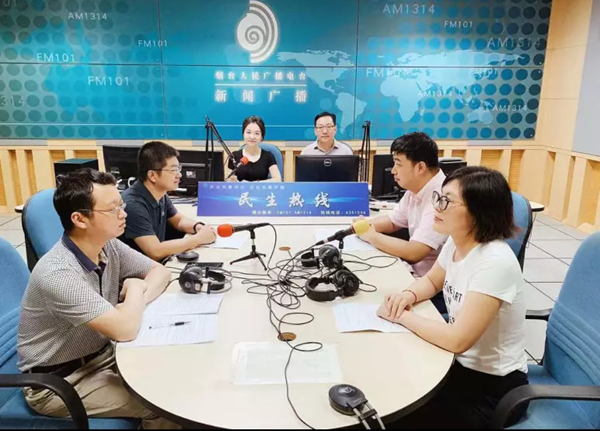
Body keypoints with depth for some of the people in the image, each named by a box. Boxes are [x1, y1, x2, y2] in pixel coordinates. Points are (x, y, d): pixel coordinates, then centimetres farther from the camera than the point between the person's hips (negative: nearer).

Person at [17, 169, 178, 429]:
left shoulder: (109, 246, -8)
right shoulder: (57, 274, -32)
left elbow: (160, 271, 3)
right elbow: (125, 330, -36)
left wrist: (138, 299, -18)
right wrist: (135, 289, -17)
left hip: (101, 354, 7)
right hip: (57, 382, -7)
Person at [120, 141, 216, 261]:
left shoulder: (160, 195, -1)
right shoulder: (133, 204, -25)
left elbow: (179, 220, 15)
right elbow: (155, 252, -30)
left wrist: (198, 227, -6)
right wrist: (199, 238, -21)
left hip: (156, 264, 7)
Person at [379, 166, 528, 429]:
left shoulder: (494, 262, -30)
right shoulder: (455, 242, -5)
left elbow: (457, 340, -31)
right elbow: (432, 280, 15)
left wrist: (403, 317, -18)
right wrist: (408, 296, -7)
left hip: (493, 387, -7)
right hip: (461, 364, 7)